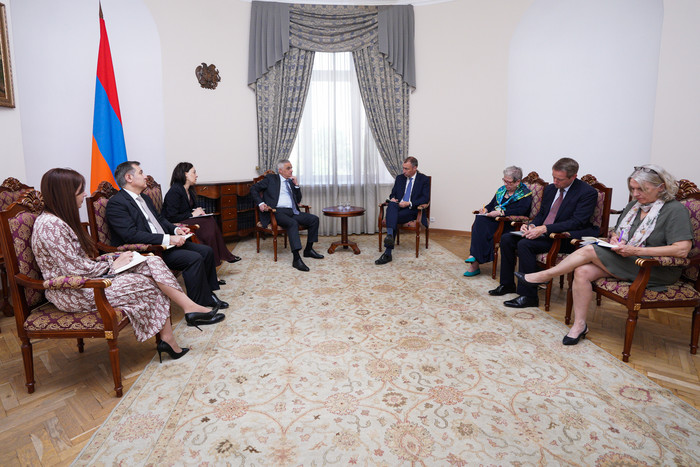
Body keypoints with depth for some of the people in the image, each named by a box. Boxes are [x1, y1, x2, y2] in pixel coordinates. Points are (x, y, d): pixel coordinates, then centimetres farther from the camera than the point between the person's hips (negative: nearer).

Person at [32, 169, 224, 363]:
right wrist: (113, 264, -13)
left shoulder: (62, 219, 11)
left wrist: (110, 259, 0)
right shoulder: (50, 225, -21)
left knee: (152, 263, -8)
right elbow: (76, 270, -24)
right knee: (146, 284, -17)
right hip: (73, 293, -9)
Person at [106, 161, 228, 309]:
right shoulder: (116, 203, -11)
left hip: (166, 243, 9)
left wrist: (176, 230, 4)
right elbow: (132, 235, -22)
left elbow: (160, 218, 26)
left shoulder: (144, 198, 18)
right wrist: (167, 239, -26)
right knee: (194, 258, -25)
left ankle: (207, 294, 8)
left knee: (206, 251, -2)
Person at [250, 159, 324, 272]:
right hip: (277, 212, -6)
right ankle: (296, 258, -40)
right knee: (293, 223, -36)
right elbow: (253, 189, 6)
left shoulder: (291, 181, 23)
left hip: (292, 212, 6)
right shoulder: (271, 178, 8)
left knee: (314, 219, -10)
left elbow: (298, 200, 22)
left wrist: (296, 185, 8)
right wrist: (260, 203, -10)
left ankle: (308, 250, 1)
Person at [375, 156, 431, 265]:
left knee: (394, 218, -33)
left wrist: (409, 203, -18)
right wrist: (392, 198, -2)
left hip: (412, 210, -4)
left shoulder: (424, 179, 4)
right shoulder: (400, 178, 19)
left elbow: (426, 198, -5)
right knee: (391, 205, -34)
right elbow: (393, 193, 24)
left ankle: (387, 253, -37)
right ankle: (389, 235, -55)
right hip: (398, 207, 4)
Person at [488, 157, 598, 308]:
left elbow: (577, 222, -20)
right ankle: (507, 284, 8)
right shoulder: (550, 188, 11)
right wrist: (532, 226, -4)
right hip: (542, 232, 8)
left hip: (565, 238, -8)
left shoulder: (588, 192, -11)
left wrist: (544, 229, -28)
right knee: (506, 239, -5)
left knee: (525, 244, -29)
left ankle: (528, 296, -21)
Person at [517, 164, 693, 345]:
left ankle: (545, 275, -7)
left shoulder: (676, 210, -9)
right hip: (625, 261, 7)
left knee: (589, 250, -22)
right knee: (582, 271, -21)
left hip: (657, 270, -7)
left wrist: (636, 250, -24)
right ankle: (579, 325, -13)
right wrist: (614, 238, -4)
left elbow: (682, 250, -20)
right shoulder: (633, 205, 15)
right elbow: (615, 232, 23)